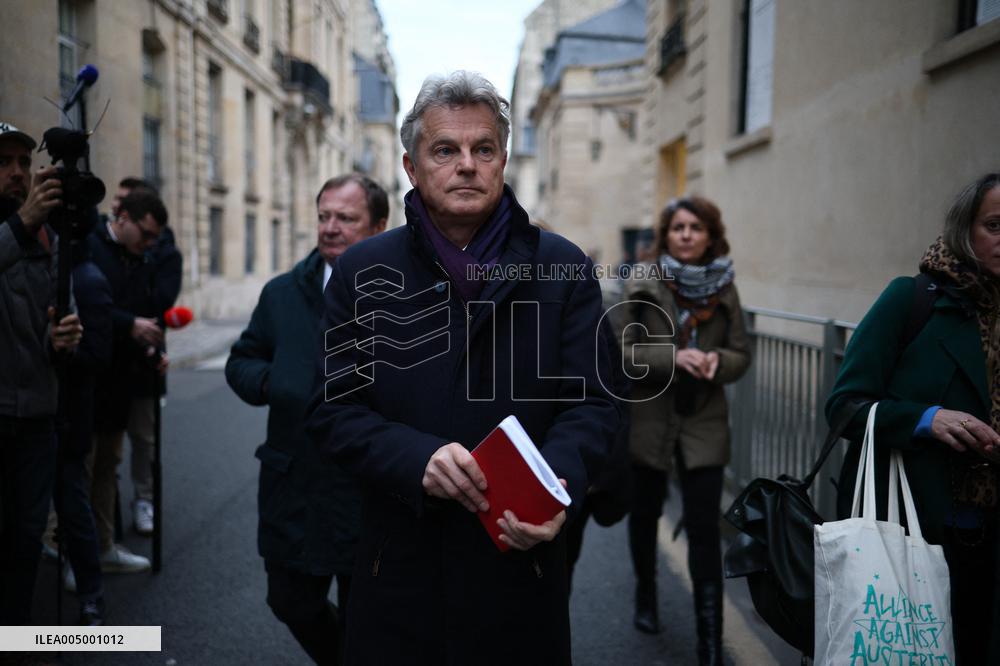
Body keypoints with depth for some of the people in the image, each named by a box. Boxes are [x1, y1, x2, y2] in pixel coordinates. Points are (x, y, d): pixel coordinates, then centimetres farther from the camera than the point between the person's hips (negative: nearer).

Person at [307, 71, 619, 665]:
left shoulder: (564, 268, -1)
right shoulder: (361, 273, 1)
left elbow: (592, 403, -3)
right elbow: (334, 407, -1)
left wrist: (559, 485, -22)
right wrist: (418, 459, -19)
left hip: (521, 558, 0)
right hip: (400, 566, 1)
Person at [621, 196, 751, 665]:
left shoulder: (724, 289, 3)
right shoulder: (641, 286, -5)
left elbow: (741, 354, 5)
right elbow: (622, 350, -10)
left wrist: (717, 361, -18)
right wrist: (674, 357, -24)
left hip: (704, 424, 1)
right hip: (649, 417, 0)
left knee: (704, 530, -3)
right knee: (645, 515, 18)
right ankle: (645, 594, 46)